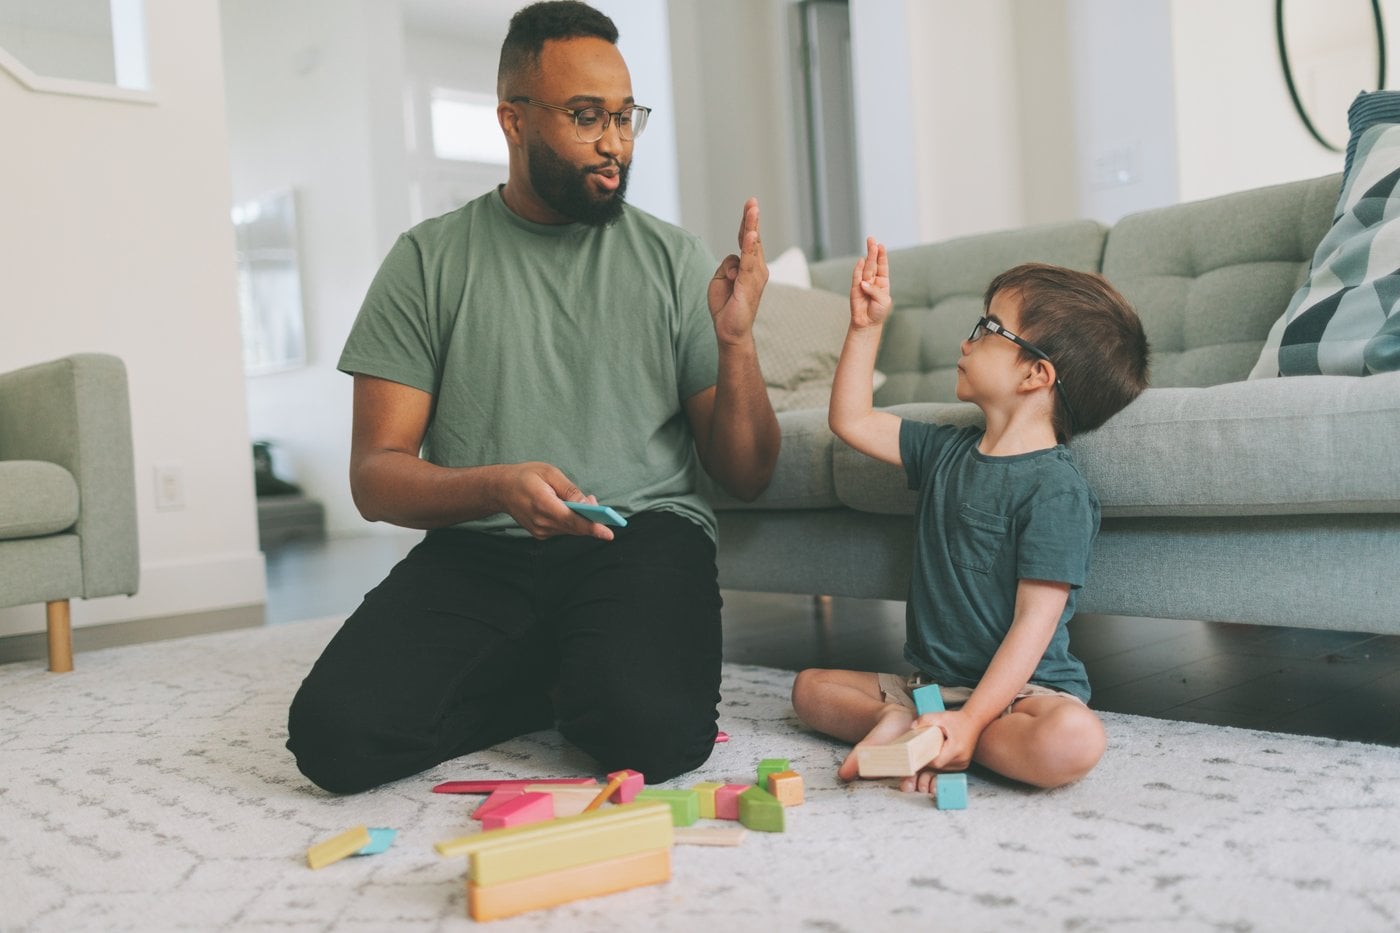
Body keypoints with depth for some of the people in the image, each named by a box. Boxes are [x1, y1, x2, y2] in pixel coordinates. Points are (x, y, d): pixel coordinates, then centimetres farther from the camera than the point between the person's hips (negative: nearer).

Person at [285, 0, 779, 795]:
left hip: (642, 539, -1)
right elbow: (375, 477, 0)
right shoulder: (429, 261, 5)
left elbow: (747, 477, 6)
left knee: (651, 730, -31)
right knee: (335, 733, -22)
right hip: (477, 549, 2)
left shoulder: (675, 259, 7)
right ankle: (564, 680, 3)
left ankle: (597, 675, 5)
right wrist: (496, 486, -20)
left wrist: (736, 340, -12)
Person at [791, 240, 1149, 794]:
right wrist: (866, 325, 7)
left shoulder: (1055, 488, -18)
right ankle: (895, 719, -14)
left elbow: (1034, 623, -22)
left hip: (1017, 689, -7)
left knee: (1072, 740, -37)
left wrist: (968, 721, -28)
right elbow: (851, 421, 12)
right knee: (810, 686, 9)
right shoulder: (947, 451, 5)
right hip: (929, 681, 7)